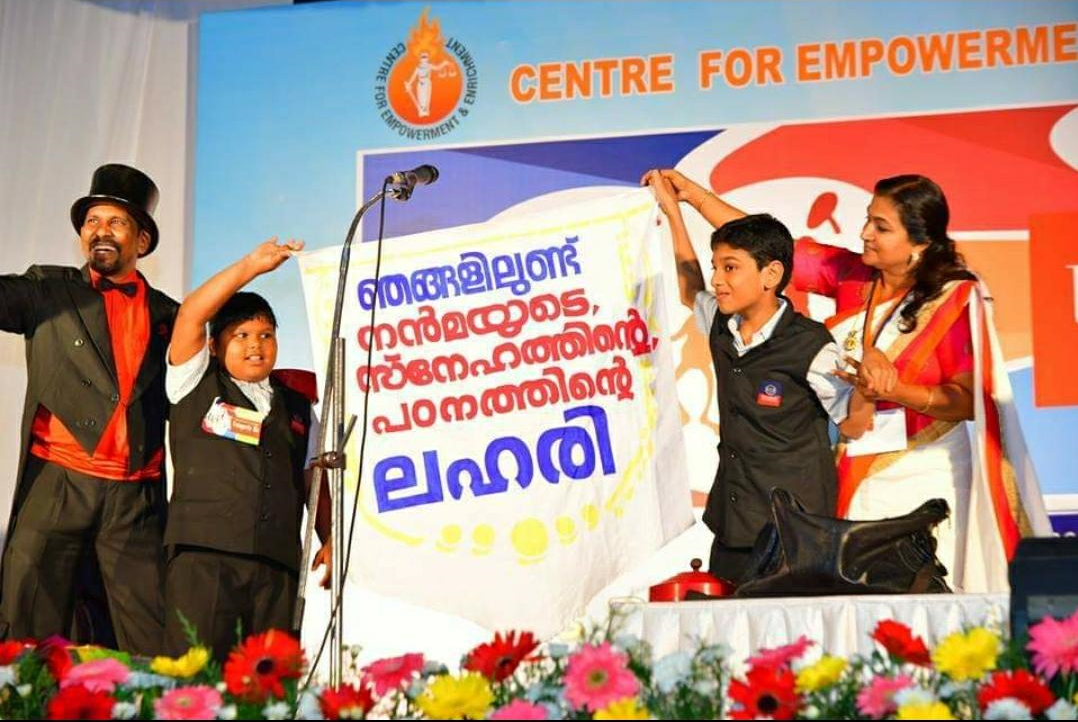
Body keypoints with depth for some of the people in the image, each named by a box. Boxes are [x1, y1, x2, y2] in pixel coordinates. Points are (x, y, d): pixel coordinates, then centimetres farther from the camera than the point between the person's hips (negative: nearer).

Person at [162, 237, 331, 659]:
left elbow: (315, 484, 20)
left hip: (277, 562, 3)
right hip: (203, 550, -3)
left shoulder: (297, 409, 23)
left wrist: (330, 541, 6)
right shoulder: (197, 385, 12)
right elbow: (191, 315, -2)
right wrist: (251, 266, -6)